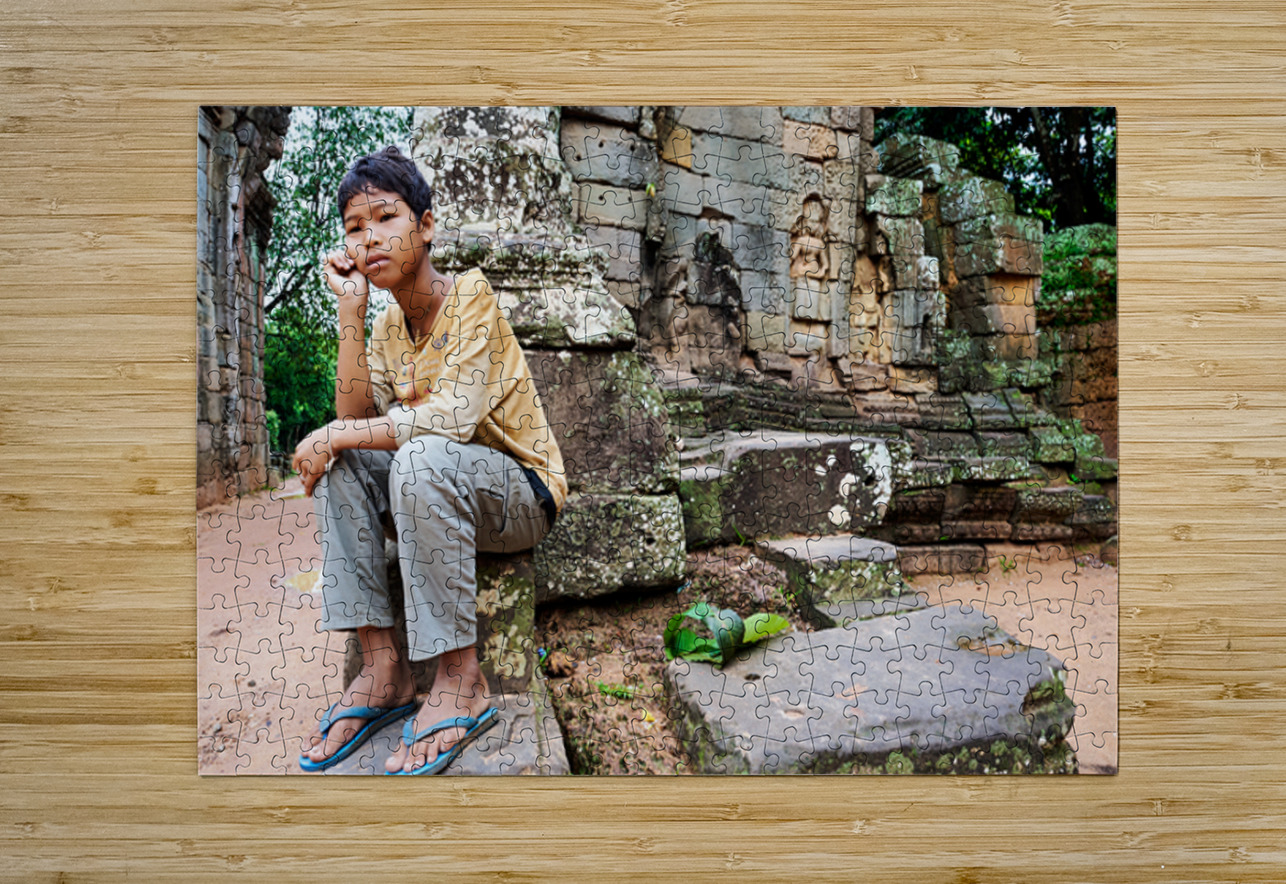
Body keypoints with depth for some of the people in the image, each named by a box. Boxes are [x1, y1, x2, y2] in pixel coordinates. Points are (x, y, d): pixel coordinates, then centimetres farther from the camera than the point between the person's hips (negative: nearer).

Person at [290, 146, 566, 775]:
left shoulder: (470, 295, -14)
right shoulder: (387, 327, 7)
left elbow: (455, 417, -27)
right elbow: (355, 416, -8)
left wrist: (334, 435, -20)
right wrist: (350, 309, -11)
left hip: (522, 493, -7)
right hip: (434, 492, 7)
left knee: (420, 458, -34)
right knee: (337, 459, -13)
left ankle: (460, 680, -24)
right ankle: (381, 665, -14)